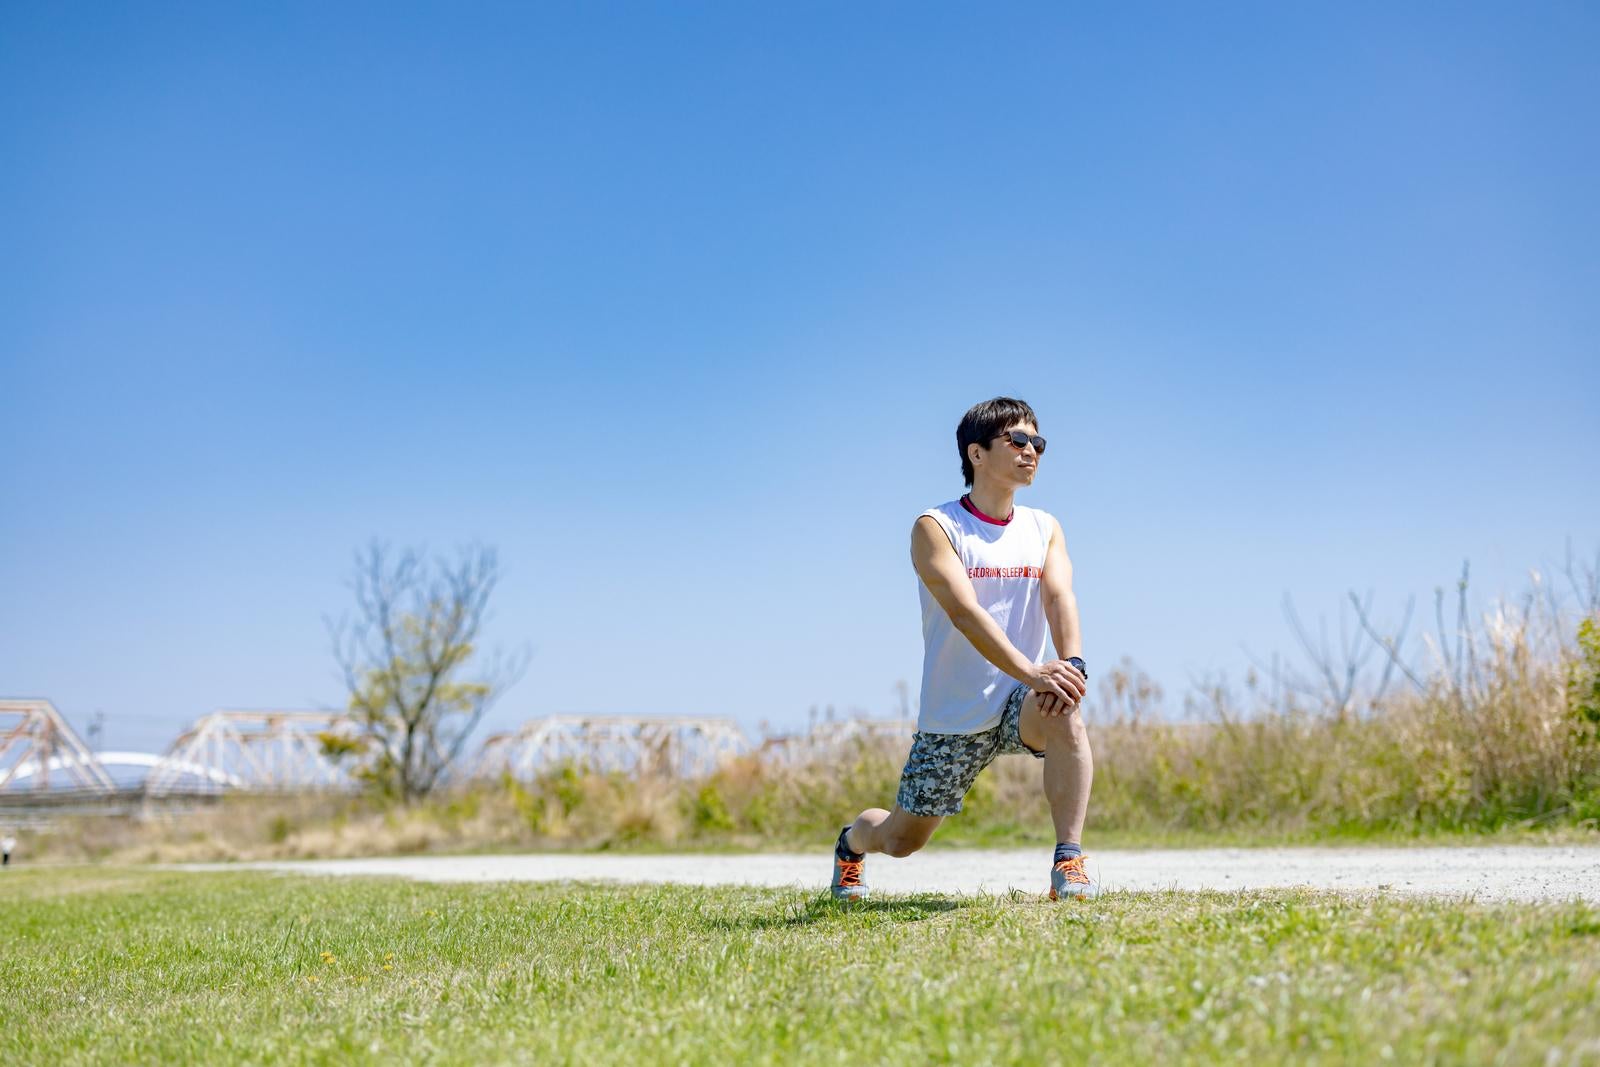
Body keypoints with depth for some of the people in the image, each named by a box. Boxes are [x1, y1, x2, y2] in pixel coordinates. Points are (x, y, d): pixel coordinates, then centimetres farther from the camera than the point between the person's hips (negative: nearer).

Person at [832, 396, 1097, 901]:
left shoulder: (1045, 529, 5)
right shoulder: (935, 528, -10)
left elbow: (1059, 596, -13)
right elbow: (965, 612, -24)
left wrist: (1071, 661, -34)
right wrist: (1031, 672, -38)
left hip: (1019, 705, 2)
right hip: (952, 716, -2)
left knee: (1065, 713, -34)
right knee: (901, 838, 9)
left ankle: (1069, 860, -27)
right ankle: (852, 842, 46)